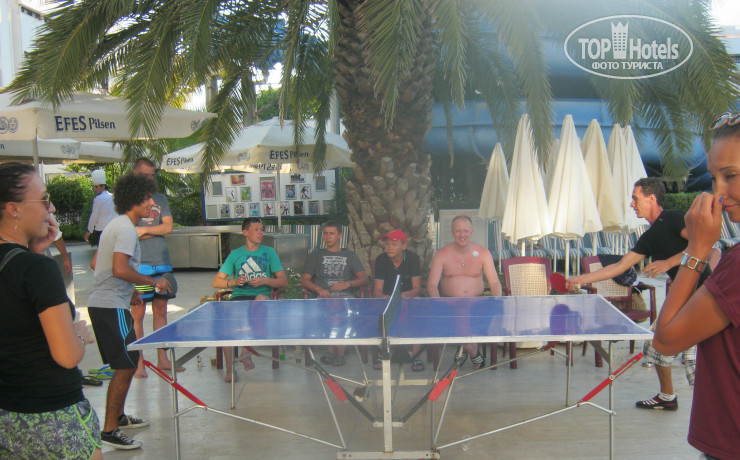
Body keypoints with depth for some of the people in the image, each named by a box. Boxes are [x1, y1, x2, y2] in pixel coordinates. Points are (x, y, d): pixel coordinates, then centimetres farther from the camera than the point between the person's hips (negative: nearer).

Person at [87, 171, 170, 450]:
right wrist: (153, 282, -15)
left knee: (127, 362, 19)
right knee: (125, 366, -8)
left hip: (102, 303, 11)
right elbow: (120, 269, -26)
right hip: (111, 307, -11)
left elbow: (102, 267, 24)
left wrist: (128, 293, 23)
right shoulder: (127, 228, -15)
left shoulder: (116, 225, 18)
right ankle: (109, 431, -3)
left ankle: (118, 416, 31)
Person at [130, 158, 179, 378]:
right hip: (138, 264, -5)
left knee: (160, 310, 9)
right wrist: (156, 231, -5)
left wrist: (144, 230, -8)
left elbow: (168, 227, 3)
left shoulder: (160, 199, 15)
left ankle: (162, 358, 17)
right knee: (137, 313, -3)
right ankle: (139, 362, 4)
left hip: (162, 263, 5)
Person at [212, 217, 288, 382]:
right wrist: (233, 282, -8)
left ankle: (246, 351, -32)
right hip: (239, 296, 1)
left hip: (262, 295, -1)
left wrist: (264, 281, -10)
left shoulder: (269, 252, 12)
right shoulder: (235, 254, 15)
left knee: (261, 298, -38)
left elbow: (283, 281, 8)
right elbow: (216, 282, 12)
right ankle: (229, 369, -23)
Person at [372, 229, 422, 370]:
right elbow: (377, 290, -10)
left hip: (409, 297, 0)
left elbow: (417, 288, -12)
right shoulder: (381, 260, -7)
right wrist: (383, 297, -34)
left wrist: (406, 295, -34)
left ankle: (415, 355, -22)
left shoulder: (413, 259, -8)